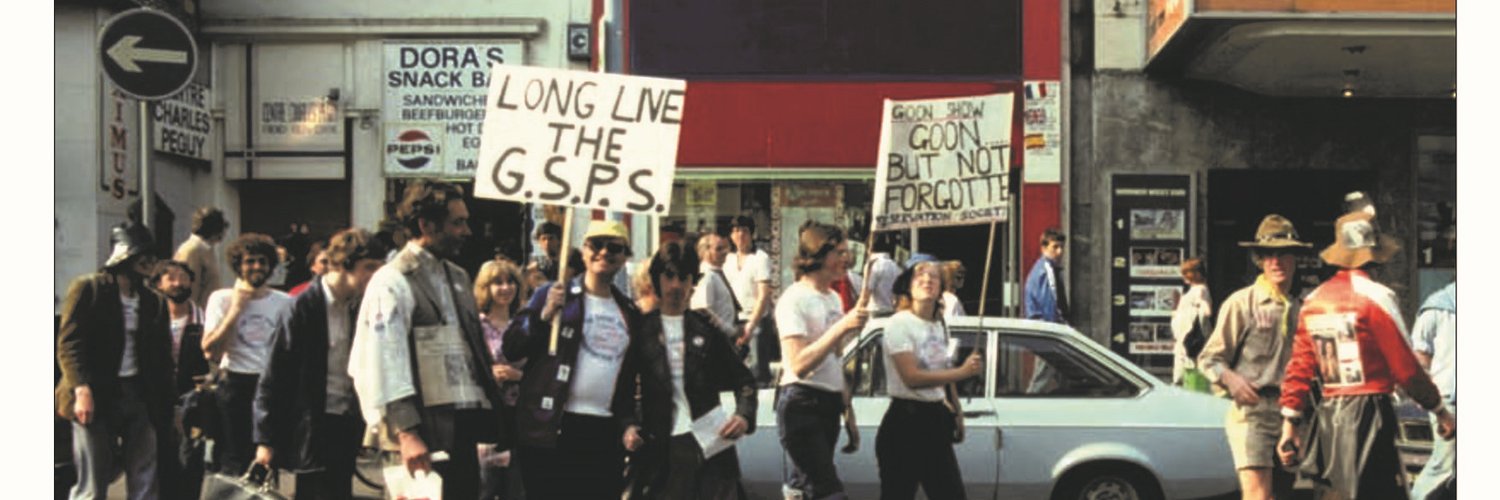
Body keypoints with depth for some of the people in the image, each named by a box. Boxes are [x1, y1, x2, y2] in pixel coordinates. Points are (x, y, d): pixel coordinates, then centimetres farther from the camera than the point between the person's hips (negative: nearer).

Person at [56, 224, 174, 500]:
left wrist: (165, 409, 6)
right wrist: (81, 388, -20)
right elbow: (69, 343, -8)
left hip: (140, 395, 5)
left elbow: (161, 356, 13)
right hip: (96, 396, -5)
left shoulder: (154, 301, 12)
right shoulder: (87, 289, -1)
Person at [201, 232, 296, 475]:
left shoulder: (284, 302, 8)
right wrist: (236, 310, -10)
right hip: (236, 385, -2)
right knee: (233, 464, -3)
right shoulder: (222, 299, 1)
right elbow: (210, 350, -9)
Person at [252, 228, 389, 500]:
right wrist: (265, 438, -11)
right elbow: (275, 374, -10)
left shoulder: (356, 306, 8)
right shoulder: (304, 307, -11)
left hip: (346, 426, 6)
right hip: (312, 428, -6)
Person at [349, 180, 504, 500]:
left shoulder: (457, 277, 17)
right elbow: (383, 365, -17)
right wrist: (406, 433, -23)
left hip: (464, 427, 8)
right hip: (426, 435, -8)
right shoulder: (393, 282, -10)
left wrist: (488, 415, 18)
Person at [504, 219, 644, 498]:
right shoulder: (553, 296, 2)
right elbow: (512, 350, -5)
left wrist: (629, 423, 8)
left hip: (606, 433, 4)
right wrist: (544, 317, -18)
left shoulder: (629, 313, 15)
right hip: (552, 429, -4)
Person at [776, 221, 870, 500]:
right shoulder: (794, 300, -13)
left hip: (829, 404, 8)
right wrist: (842, 326, -29)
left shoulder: (833, 298, 13)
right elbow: (799, 365, -24)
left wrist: (848, 410, 17)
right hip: (801, 406, -8)